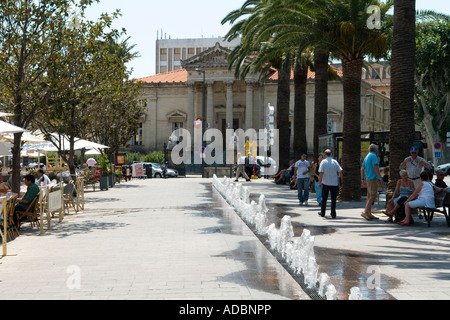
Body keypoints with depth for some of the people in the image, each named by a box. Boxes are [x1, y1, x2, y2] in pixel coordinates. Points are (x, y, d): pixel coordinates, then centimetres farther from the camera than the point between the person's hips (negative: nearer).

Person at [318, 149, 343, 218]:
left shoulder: (323, 162, -6)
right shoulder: (335, 162, 0)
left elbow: (321, 173, -13)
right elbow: (340, 172, -2)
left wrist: (319, 182, -8)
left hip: (325, 183, -1)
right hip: (334, 183, 1)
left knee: (324, 199, 12)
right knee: (333, 199, 4)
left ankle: (322, 213, 20)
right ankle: (333, 214, 0)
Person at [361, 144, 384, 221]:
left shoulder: (367, 157, 18)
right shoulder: (373, 156, -9)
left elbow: (362, 169, 18)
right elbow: (375, 168, -18)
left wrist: (363, 179, 19)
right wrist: (381, 178, -17)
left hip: (368, 179, 9)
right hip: (373, 178, -9)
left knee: (370, 196, 10)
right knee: (373, 196, -12)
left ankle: (369, 214, 12)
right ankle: (365, 212, -20)